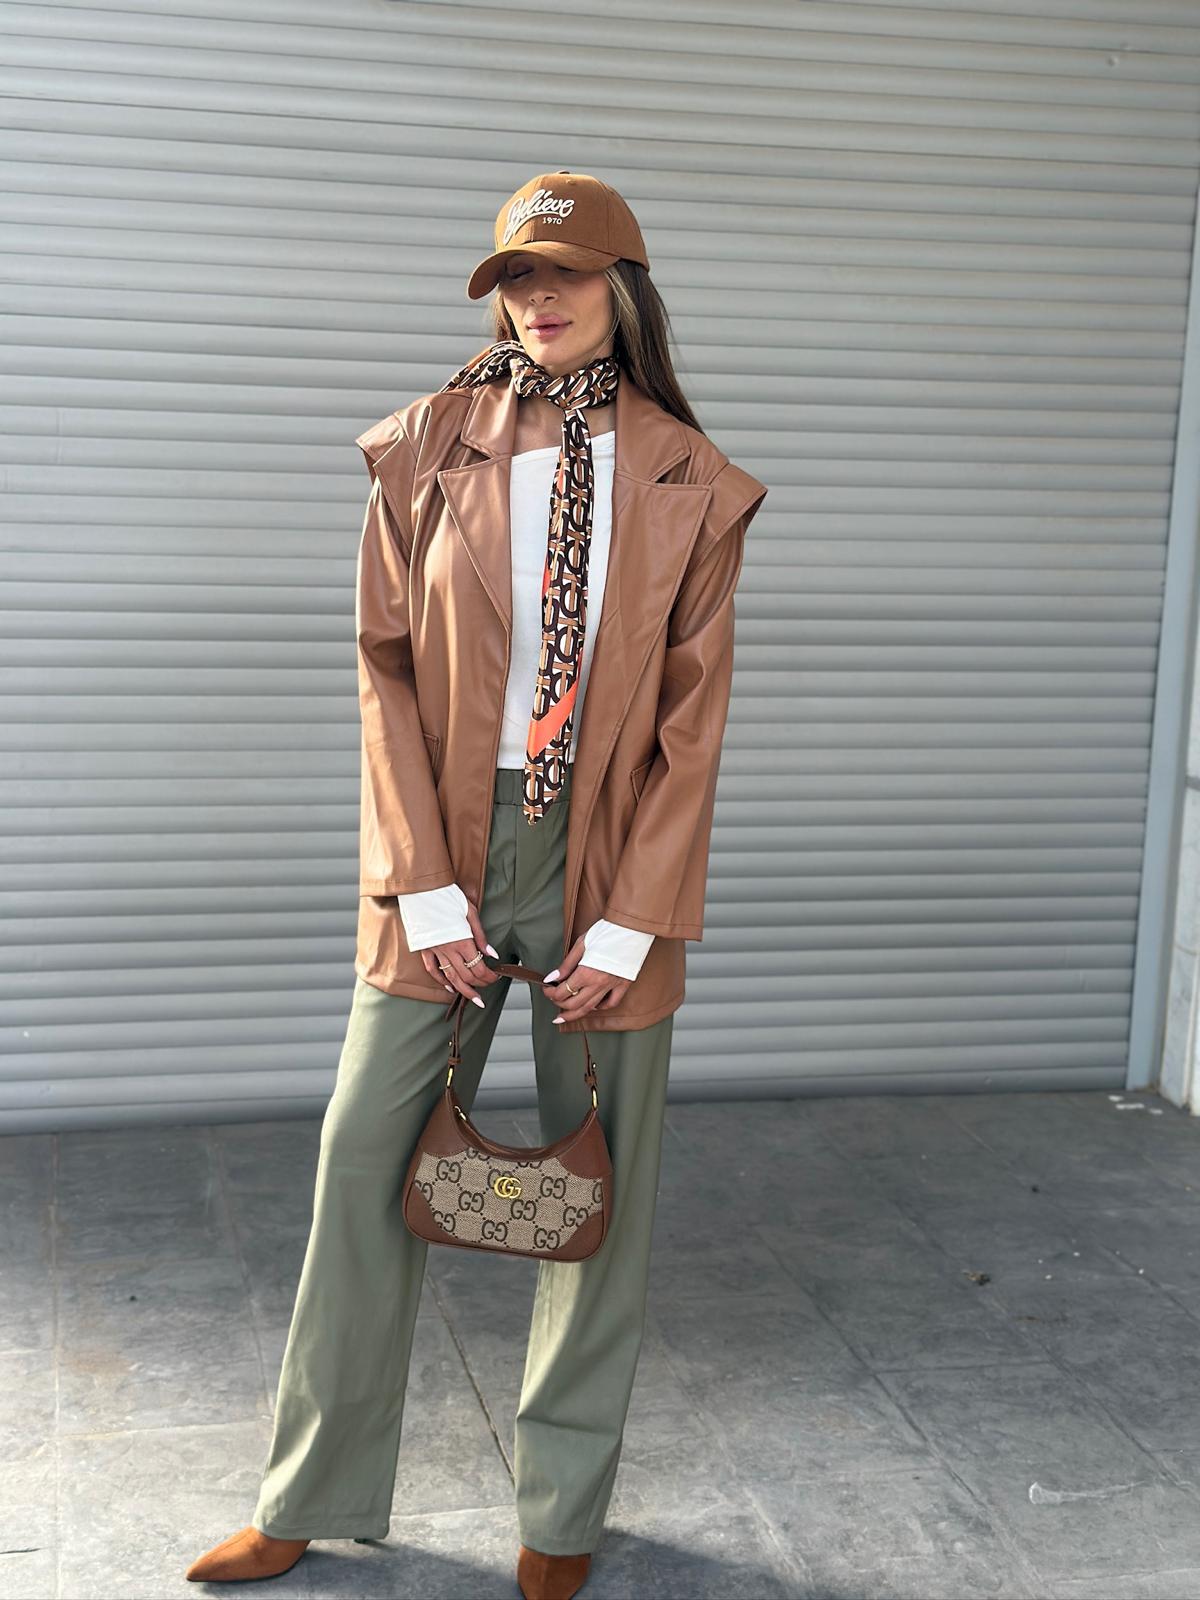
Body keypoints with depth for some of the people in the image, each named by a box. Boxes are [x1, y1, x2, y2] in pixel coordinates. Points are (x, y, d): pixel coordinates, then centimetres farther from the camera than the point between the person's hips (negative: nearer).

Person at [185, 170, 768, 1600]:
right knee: (366, 1160, 5)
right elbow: (388, 670, -1)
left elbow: (693, 719, -2)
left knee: (601, 1181, 7)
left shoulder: (688, 483, -1)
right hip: (446, 850, 1)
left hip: (604, 857, 0)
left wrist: (633, 918, -8)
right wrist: (421, 880, -9)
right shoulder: (429, 447, 1)